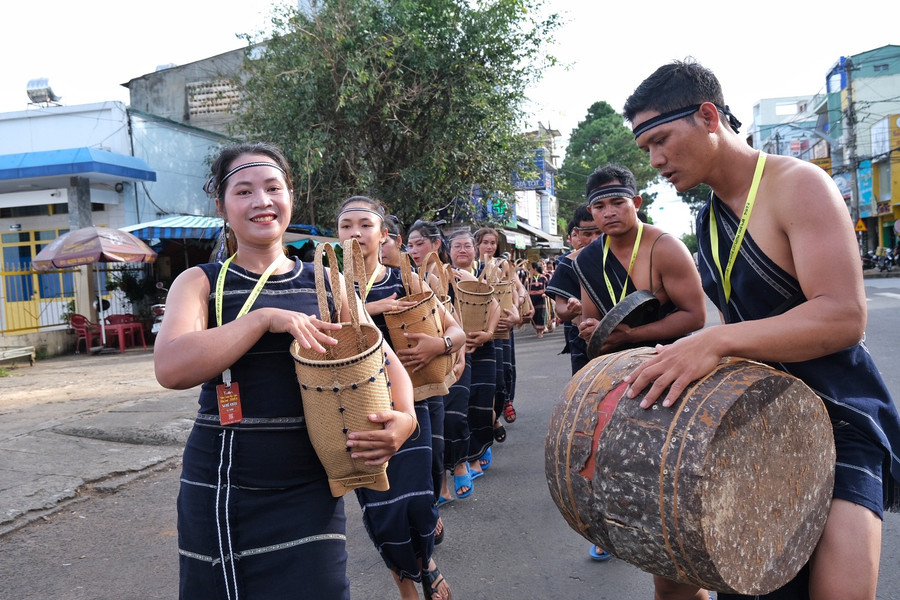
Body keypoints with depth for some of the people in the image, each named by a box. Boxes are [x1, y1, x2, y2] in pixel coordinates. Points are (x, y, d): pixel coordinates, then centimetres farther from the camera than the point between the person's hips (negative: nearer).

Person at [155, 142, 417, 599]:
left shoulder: (324, 284, 5)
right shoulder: (200, 283, 0)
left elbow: (384, 360, 7)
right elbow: (170, 368, -18)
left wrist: (405, 417, -12)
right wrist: (265, 318, -23)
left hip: (308, 492, 1)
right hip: (219, 494, 0)